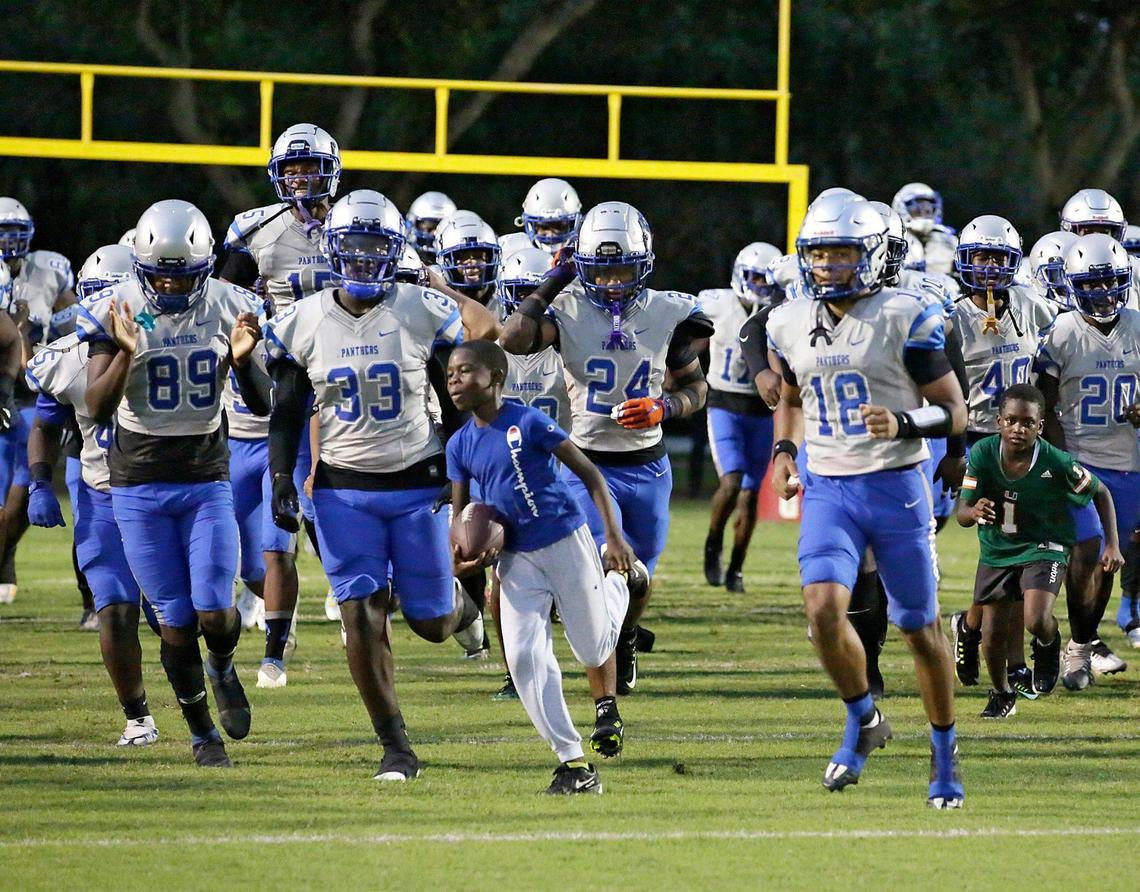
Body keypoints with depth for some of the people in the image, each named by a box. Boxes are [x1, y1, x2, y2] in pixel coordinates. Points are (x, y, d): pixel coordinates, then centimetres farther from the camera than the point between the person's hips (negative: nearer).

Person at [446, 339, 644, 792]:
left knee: (593, 648, 9)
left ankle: (621, 577, 42)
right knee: (524, 656, -9)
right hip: (516, 557, 4)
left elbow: (590, 475, -9)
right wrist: (462, 557, -12)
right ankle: (573, 763, -5)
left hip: (565, 540, -4)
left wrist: (614, 537, -13)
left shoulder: (529, 422, -14)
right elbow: (459, 516, 10)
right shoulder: (460, 445, 2)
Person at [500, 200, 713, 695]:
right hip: (589, 464, -3)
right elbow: (512, 341, -29)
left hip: (647, 466, 3)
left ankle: (625, 642, 47)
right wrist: (551, 284, -20)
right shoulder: (567, 310, -10)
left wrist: (664, 407, -13)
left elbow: (695, 385, 8)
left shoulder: (665, 313, -5)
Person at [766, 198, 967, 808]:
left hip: (896, 487, -3)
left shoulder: (905, 319, -8)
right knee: (823, 607, -18)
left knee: (919, 628, 5)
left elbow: (954, 411, -5)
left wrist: (903, 424, -23)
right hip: (827, 489, 3)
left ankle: (944, 752, 23)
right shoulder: (790, 325, 7)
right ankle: (863, 721, 6)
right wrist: (784, 450, 8)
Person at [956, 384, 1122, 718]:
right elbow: (962, 513, -16)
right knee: (993, 633, 5)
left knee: (1037, 622, -25)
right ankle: (1001, 694, 35)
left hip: (1043, 547, -3)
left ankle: (1049, 644, 14)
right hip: (996, 549, 3)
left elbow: (1101, 493, -5)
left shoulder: (1056, 462, -23)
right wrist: (975, 512, -40)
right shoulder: (982, 453, -19)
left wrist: (1112, 546, -9)